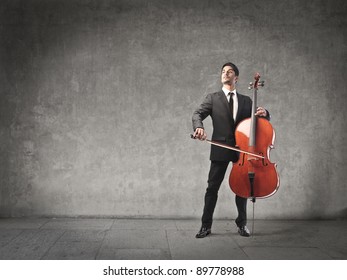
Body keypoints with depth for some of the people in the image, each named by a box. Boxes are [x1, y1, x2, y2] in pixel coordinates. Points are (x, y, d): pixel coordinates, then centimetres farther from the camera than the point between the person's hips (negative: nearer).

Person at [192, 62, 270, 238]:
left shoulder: (246, 101, 14)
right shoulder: (213, 98, 7)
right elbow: (197, 114, -6)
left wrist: (263, 114, -7)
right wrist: (199, 126, -28)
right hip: (220, 149, -2)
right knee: (212, 187, -1)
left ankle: (242, 223, 24)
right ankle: (206, 225, 9)